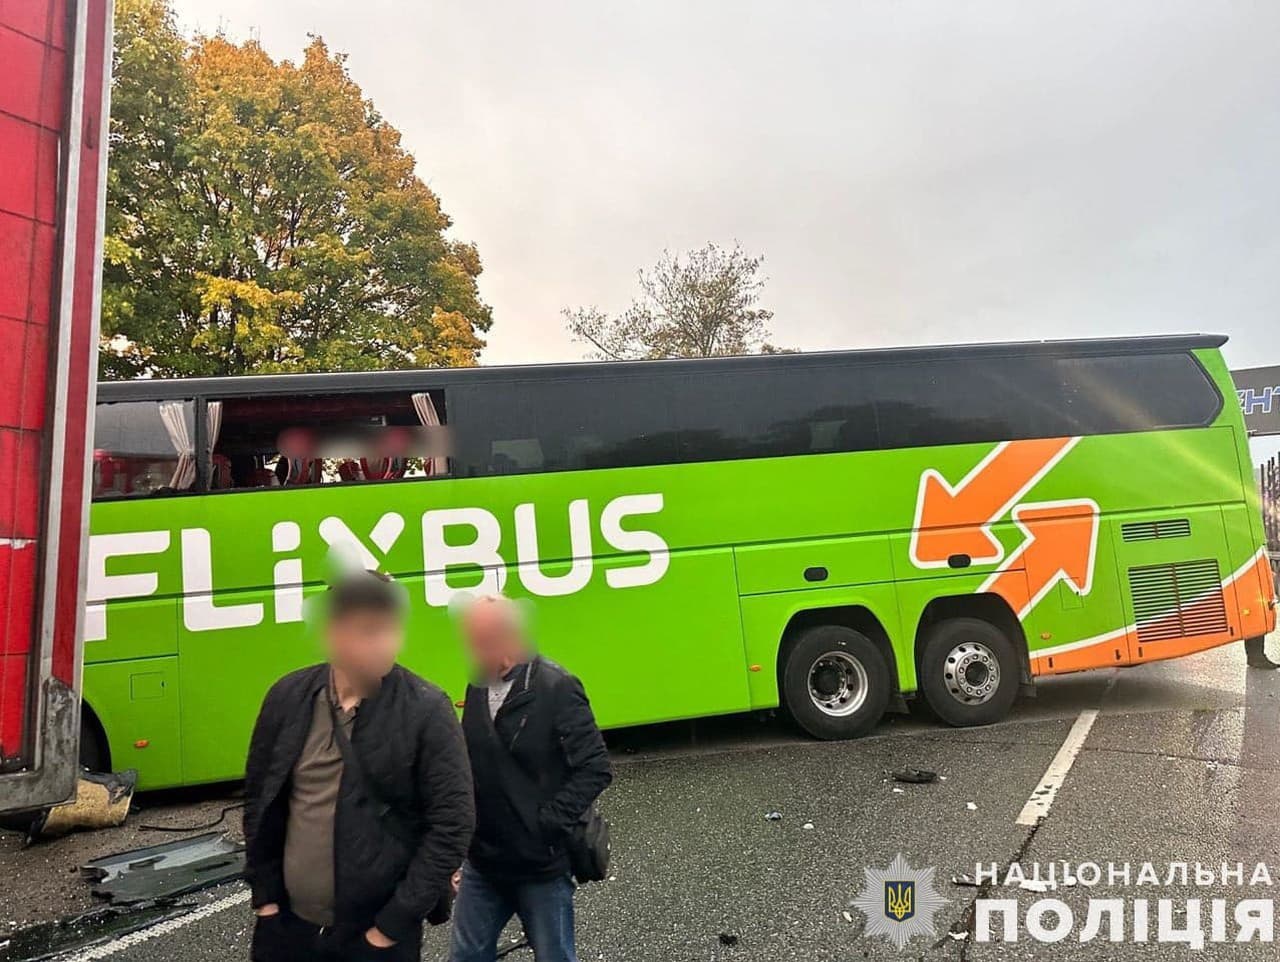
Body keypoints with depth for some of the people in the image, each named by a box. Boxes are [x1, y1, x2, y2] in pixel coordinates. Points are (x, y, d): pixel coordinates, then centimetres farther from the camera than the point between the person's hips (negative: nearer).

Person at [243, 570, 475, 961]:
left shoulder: (427, 710, -16)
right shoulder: (288, 696, -5)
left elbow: (453, 822, -14)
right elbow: (260, 799, 6)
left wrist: (395, 922, -13)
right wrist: (264, 895, 4)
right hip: (287, 923, 3)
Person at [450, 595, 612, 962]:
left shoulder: (556, 688, -20)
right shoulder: (478, 688, 0)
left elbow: (596, 769, -19)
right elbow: (470, 764, 10)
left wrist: (548, 824, -19)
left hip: (542, 866, -6)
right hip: (482, 863, 6)